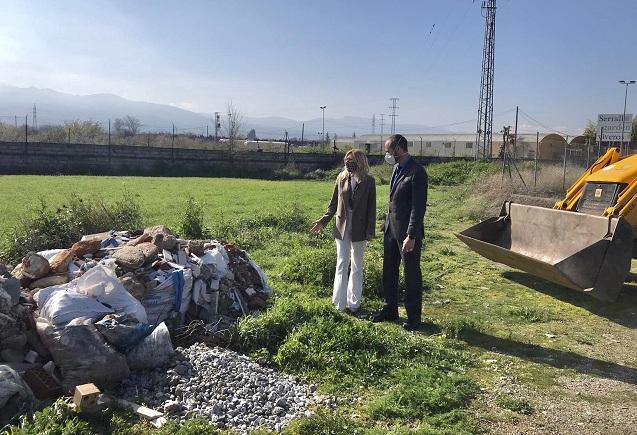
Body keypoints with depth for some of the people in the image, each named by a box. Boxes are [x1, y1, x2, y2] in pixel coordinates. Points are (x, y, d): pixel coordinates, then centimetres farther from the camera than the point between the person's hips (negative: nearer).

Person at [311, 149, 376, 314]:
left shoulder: (368, 181, -4)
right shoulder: (341, 178, 2)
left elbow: (371, 207, -3)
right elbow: (334, 203, 9)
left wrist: (370, 230, -8)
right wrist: (323, 221, 2)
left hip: (359, 229, -1)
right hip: (341, 227, 2)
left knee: (357, 266, 11)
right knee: (341, 265, 2)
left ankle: (354, 303, 20)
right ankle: (340, 304, 7)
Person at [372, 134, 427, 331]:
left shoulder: (416, 172, -16)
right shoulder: (397, 169, 11)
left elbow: (419, 206, -19)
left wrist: (411, 236, -20)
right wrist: (386, 224, 14)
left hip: (407, 231, -8)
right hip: (391, 228, 8)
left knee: (412, 275, 4)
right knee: (388, 272, 16)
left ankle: (414, 317, 18)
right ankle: (390, 310, 31)